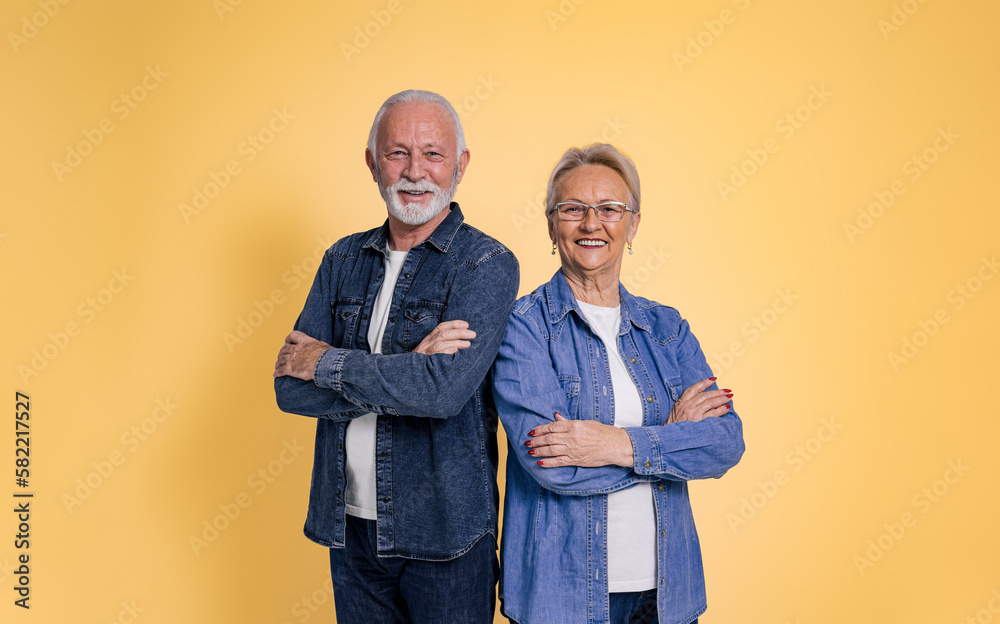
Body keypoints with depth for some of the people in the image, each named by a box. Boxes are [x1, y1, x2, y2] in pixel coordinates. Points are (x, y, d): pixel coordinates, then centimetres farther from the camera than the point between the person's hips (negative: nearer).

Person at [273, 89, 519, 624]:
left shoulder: (487, 265, -11)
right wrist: (404, 370, -18)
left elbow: (443, 389, -25)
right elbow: (290, 388, -4)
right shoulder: (343, 260, 5)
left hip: (443, 535, -4)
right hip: (348, 525, 4)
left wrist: (325, 362, -13)